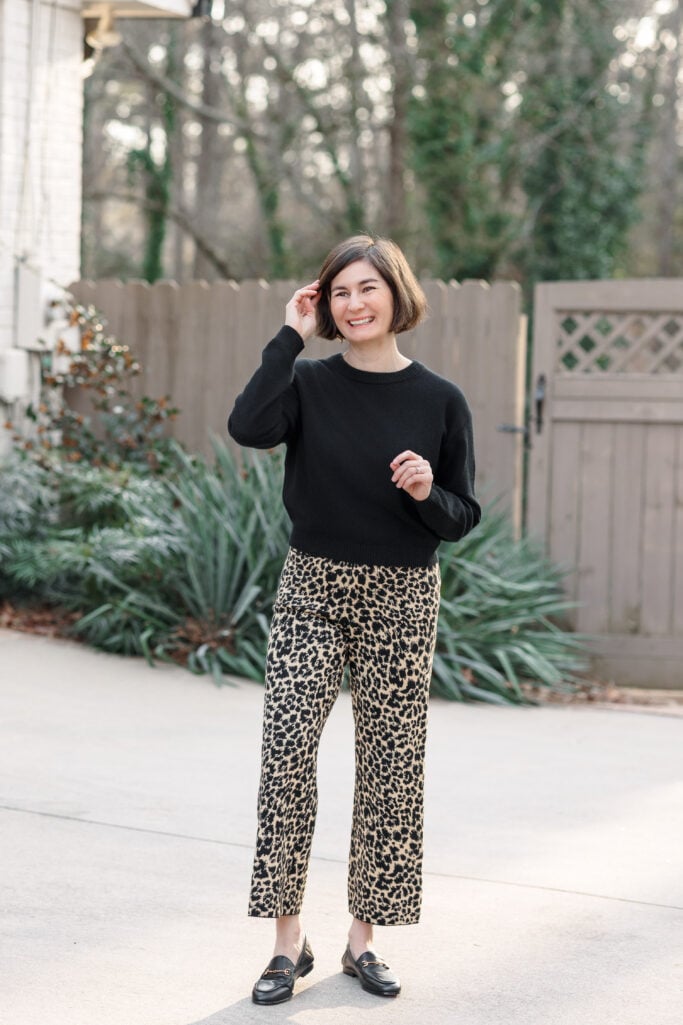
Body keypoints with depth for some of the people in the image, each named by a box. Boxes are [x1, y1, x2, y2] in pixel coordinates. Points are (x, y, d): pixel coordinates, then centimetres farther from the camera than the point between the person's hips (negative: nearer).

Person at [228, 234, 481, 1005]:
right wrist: (291, 335, -13)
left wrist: (428, 492, -17)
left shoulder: (439, 401, 1)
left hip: (401, 600, 1)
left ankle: (363, 938, 17)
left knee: (390, 768, 4)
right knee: (285, 752, -11)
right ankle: (288, 941, -1)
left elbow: (463, 518, 4)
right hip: (311, 592, 0)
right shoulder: (309, 384, 1)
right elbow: (249, 427, -21)